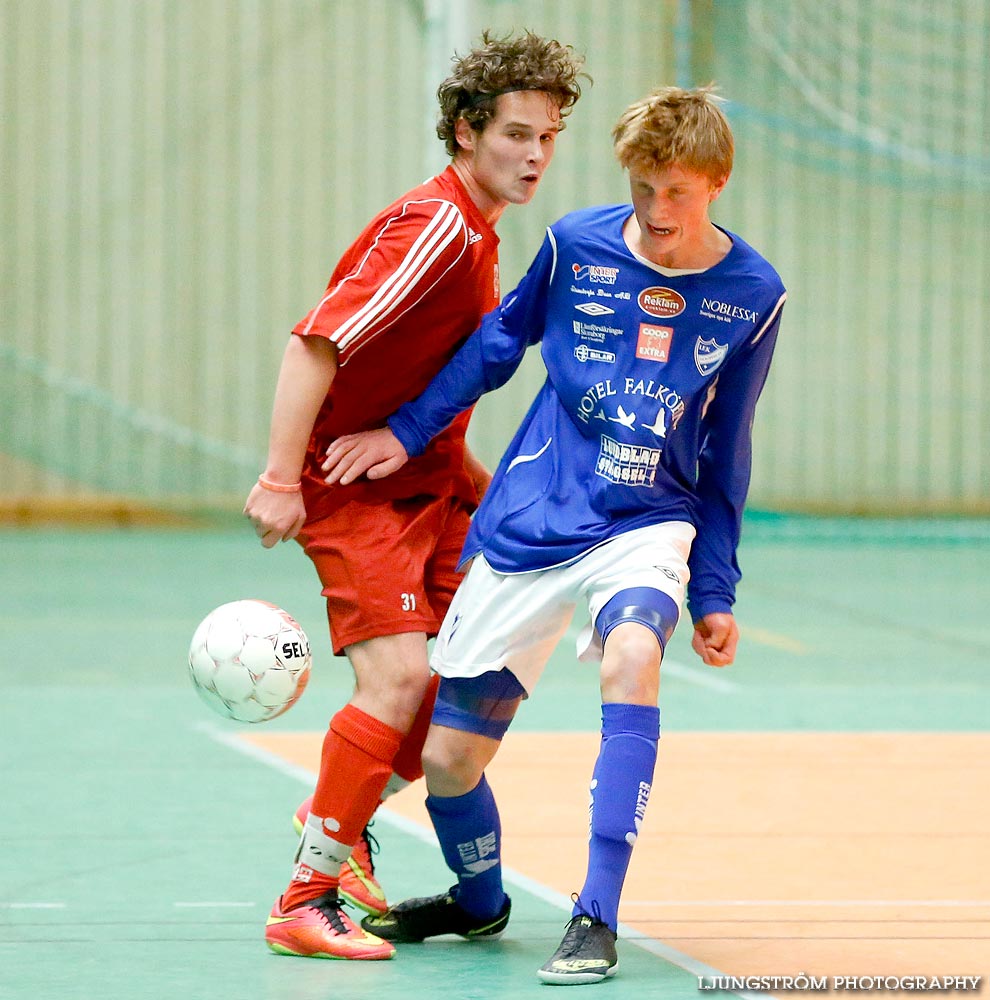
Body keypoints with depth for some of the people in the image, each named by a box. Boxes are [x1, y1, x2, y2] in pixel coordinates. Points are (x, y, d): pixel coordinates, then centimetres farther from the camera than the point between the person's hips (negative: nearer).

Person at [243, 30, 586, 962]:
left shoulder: (475, 234, 11)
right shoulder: (435, 228, -19)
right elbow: (315, 346, -25)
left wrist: (468, 475, 16)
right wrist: (280, 481, -28)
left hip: (425, 484, 9)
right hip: (356, 488, -9)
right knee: (400, 676, -19)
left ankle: (340, 818, 23)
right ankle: (307, 898, -11)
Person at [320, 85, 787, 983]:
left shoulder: (752, 296, -3)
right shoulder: (577, 246, -5)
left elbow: (724, 457, 6)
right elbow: (499, 342, 12)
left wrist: (713, 595, 8)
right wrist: (407, 432, 7)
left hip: (647, 525, -1)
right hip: (526, 528, 1)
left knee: (632, 656, -35)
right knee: (447, 757, 0)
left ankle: (597, 918, -31)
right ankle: (479, 902, 35)